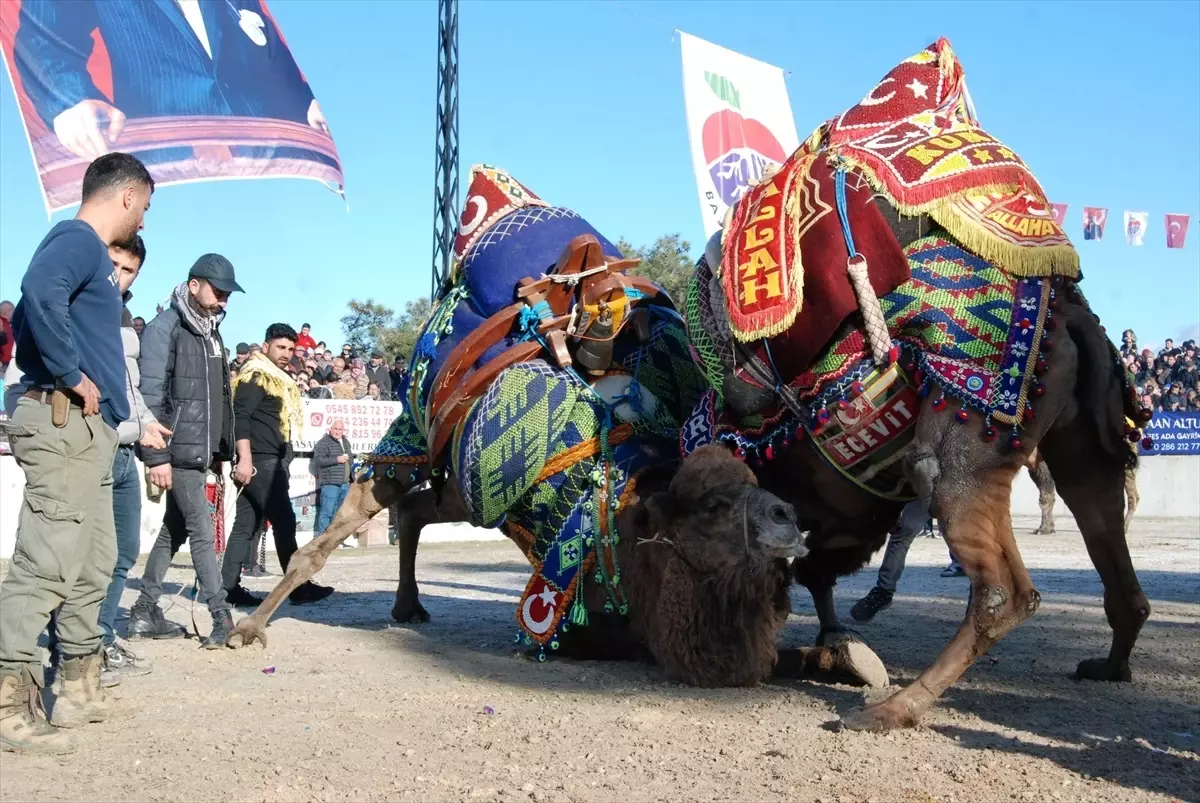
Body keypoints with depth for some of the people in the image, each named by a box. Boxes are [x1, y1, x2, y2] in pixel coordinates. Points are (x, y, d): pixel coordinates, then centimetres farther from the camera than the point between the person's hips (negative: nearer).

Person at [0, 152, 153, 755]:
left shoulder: (89, 253, 21)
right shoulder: (78, 239, -8)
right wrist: (73, 376, -21)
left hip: (86, 429, 10)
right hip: (65, 423, -10)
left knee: (93, 562, 14)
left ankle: (80, 690, 21)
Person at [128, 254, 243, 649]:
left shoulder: (210, 331, 15)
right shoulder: (165, 329, -11)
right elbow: (150, 396, -16)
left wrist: (221, 450, 16)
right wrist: (157, 455, -19)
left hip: (201, 452, 9)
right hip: (179, 452, -8)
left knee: (174, 531, 12)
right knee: (202, 532, -6)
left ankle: (145, 613, 20)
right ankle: (222, 619, -3)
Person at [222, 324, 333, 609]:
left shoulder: (277, 378, 22)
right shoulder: (255, 375, -8)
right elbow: (240, 417, -17)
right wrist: (245, 459, -24)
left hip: (270, 460, 10)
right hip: (260, 460, -10)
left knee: (246, 525, 6)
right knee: (284, 520, -7)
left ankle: (229, 587, 7)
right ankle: (299, 586, -4)